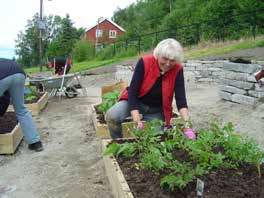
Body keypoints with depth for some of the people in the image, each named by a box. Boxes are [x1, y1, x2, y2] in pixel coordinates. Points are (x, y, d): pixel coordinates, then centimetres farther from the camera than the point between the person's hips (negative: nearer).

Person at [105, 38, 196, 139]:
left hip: (157, 109, 2)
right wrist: (137, 122, -34)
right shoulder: (144, 62, -24)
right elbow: (132, 92, -25)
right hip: (137, 101, -1)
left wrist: (187, 124, -35)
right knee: (112, 116, -25)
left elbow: (180, 98, -21)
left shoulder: (177, 69, -18)